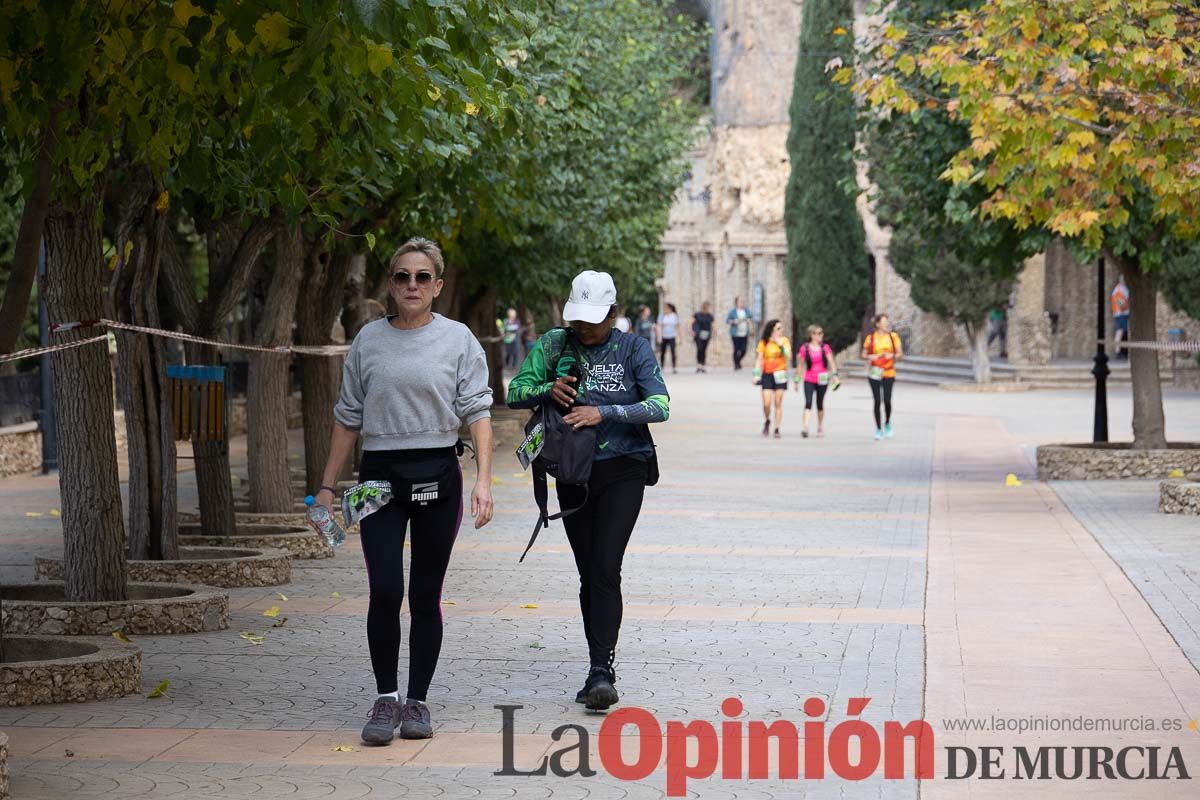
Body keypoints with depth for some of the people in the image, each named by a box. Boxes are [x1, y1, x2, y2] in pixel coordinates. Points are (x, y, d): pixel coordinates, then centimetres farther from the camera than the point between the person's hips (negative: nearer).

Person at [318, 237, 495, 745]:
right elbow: (348, 417, 13)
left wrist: (483, 480, -13)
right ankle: (385, 699, 2)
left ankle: (416, 702, 15)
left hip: (437, 475, 0)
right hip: (380, 475, 1)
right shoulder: (369, 341, 7)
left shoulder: (457, 340, 3)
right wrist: (327, 486, 10)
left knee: (426, 595, 5)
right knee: (385, 591, -11)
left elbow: (477, 411, -2)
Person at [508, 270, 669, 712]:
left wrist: (604, 413, -23)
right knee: (588, 575, 7)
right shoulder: (555, 344, 3)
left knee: (605, 570, -14)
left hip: (623, 471, -3)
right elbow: (515, 393, -1)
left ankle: (602, 671, -18)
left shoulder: (633, 348, -3)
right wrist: (548, 389, -22)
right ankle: (598, 670, 14)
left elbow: (660, 406, -13)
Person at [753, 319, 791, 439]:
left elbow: (789, 358, -8)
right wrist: (757, 375, -5)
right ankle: (767, 422, 22)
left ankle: (777, 429, 6)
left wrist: (781, 345, -16)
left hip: (780, 375, 0)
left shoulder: (784, 341, 1)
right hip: (767, 375, 0)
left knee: (778, 404, -1)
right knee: (766, 404, -7)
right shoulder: (764, 342, 1)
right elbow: (759, 359, 2)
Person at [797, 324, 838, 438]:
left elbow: (831, 362, 2)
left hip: (822, 380, 2)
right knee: (808, 402, -14)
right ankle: (805, 428, -21)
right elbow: (800, 365, 7)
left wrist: (834, 374, -12)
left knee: (820, 404, 11)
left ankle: (820, 428, 26)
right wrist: (797, 380, 9)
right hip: (809, 380, -1)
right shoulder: (805, 348, 0)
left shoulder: (825, 348, 4)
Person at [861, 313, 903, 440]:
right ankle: (878, 429, 9)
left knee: (887, 400, -9)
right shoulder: (871, 337, 2)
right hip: (874, 373, 0)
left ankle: (887, 423, 19)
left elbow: (900, 354, 5)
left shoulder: (893, 337, 3)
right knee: (877, 401, -1)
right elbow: (864, 355, 7)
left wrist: (893, 355, -16)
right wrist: (870, 357, -14)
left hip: (889, 373, 0)